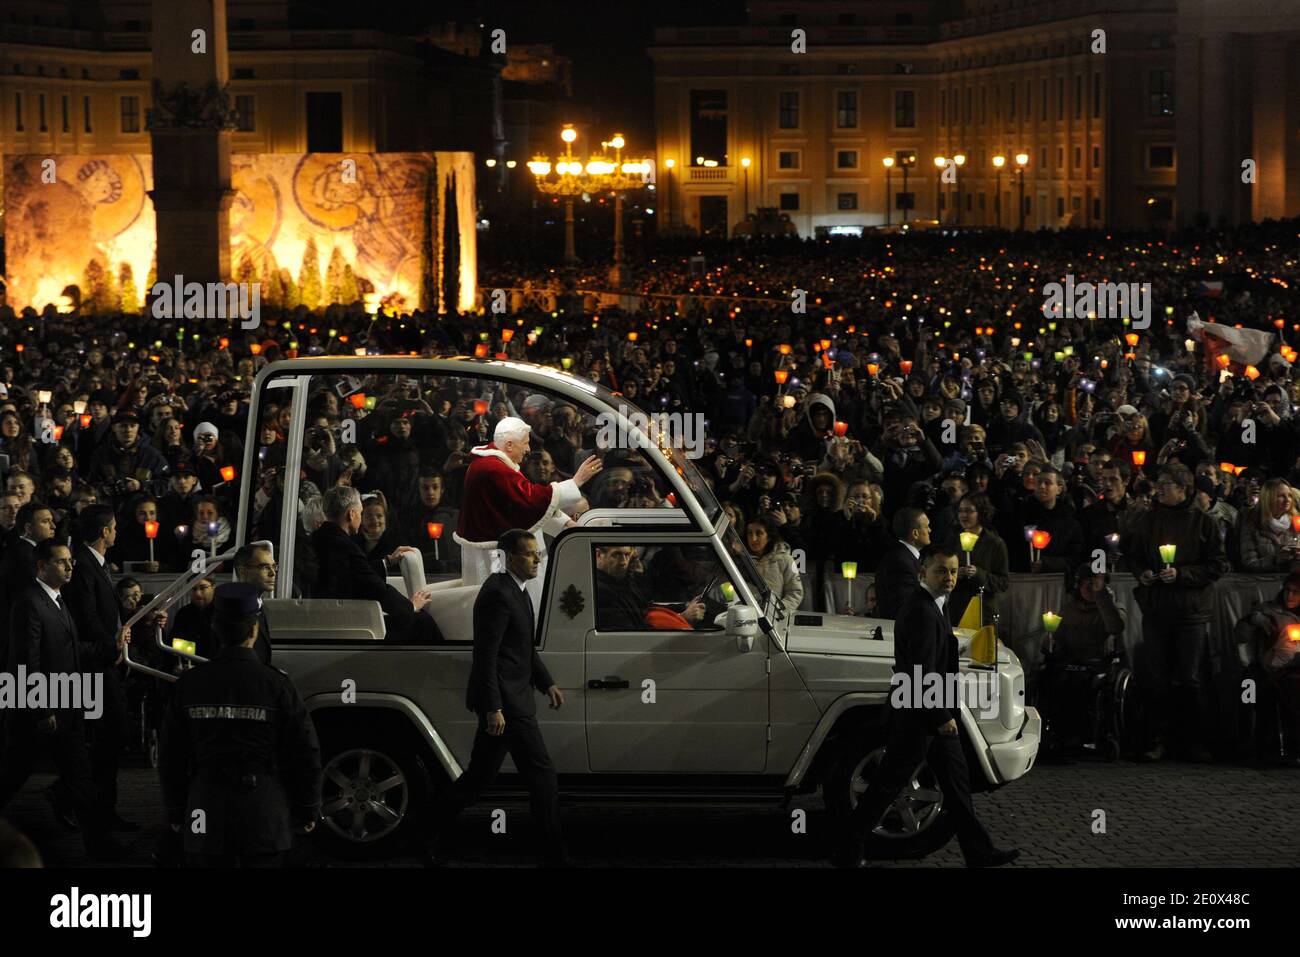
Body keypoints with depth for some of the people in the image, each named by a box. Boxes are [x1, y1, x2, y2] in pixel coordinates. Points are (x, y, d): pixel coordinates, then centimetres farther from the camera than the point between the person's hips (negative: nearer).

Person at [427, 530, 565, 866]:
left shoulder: (516, 592, 15)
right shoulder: (498, 594, -18)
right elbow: (486, 655, -21)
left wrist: (547, 683, 18)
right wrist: (493, 708, -23)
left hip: (508, 698, 10)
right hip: (504, 700, -10)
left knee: (480, 775, 13)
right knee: (541, 773, -6)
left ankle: (432, 836, 18)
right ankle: (552, 852, -1)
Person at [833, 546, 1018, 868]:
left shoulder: (928, 606, 12)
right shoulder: (921, 612, -21)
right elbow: (922, 671, -25)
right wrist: (941, 717, -20)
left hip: (935, 714, 11)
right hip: (918, 717, -11)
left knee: (957, 782, 13)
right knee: (887, 785, -1)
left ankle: (979, 852, 19)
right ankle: (849, 851, 8)